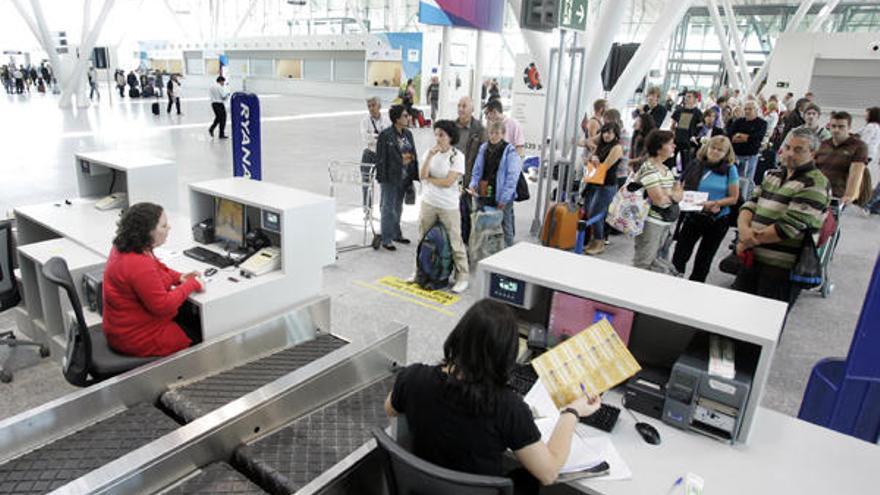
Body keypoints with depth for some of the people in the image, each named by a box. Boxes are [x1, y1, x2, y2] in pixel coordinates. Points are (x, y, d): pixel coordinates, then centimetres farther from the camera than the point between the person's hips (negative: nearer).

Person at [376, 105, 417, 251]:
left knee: (398, 207, 18)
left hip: (404, 177, 7)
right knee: (388, 208, 1)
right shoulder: (385, 135, -14)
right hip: (390, 178, -7)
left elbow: (413, 154, 11)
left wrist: (413, 175, 7)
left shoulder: (408, 134, 7)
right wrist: (381, 177, -16)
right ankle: (386, 239, 8)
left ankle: (396, 234, 32)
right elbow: (380, 158, -13)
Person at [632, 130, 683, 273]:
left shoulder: (666, 169, 11)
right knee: (643, 263, 0)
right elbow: (660, 200, -24)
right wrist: (673, 194, -3)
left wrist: (667, 194, -11)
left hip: (666, 222, 9)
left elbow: (679, 195, 10)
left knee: (656, 259, 17)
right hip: (651, 222, -9)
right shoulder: (649, 170, -18)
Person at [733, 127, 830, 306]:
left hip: (781, 267, -7)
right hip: (752, 258, 7)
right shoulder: (773, 174, 14)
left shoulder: (815, 184, -10)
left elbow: (788, 227, -18)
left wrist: (750, 241, -12)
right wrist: (744, 228, -13)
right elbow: (751, 203, 9)